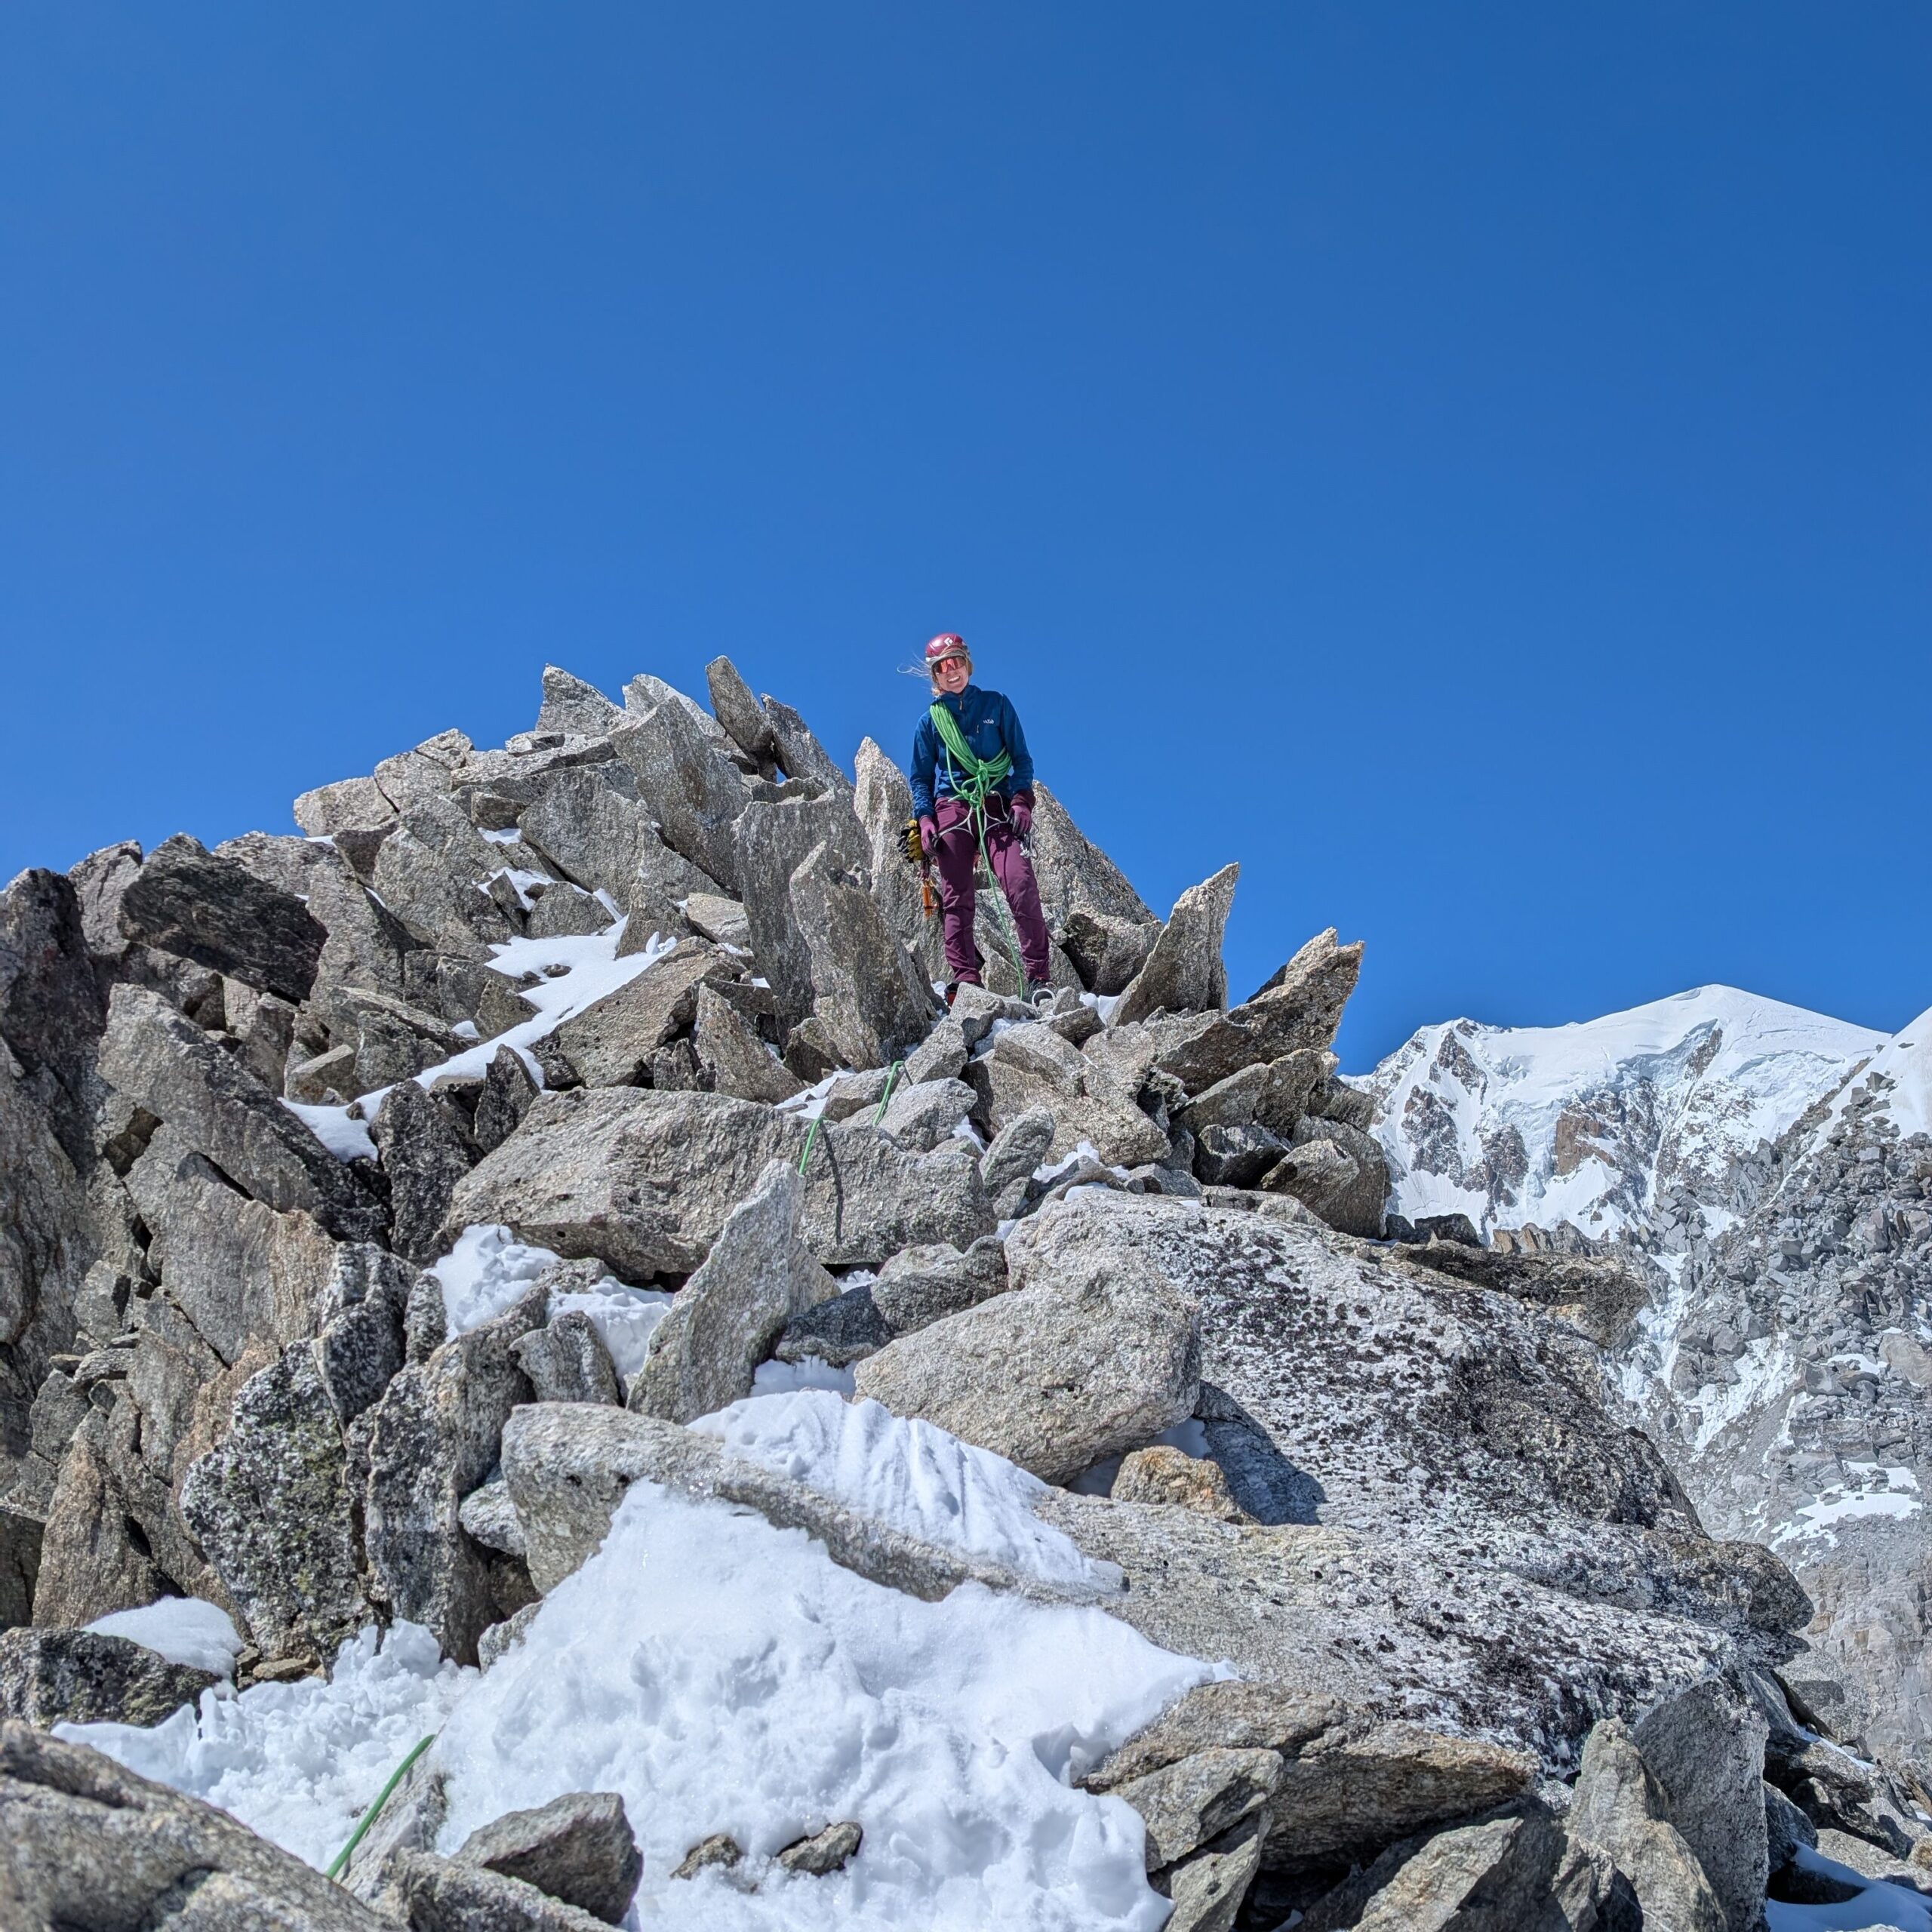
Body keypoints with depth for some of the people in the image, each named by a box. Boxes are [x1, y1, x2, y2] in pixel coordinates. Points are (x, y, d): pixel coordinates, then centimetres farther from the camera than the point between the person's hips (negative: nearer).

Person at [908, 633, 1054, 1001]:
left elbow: (1021, 759, 11)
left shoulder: (997, 705, 13)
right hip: (952, 810, 2)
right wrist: (925, 819, 0)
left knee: (1021, 885, -20)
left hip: (998, 810, -1)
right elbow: (921, 778, 16)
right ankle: (965, 981, -11)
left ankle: (1038, 977, -22)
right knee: (957, 900, -8)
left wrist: (1021, 800, -5)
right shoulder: (930, 721, 15)